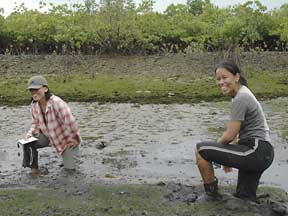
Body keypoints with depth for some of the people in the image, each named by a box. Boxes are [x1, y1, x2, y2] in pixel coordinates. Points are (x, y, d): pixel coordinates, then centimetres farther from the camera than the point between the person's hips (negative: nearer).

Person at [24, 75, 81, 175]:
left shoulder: (57, 102, -35)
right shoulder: (34, 104, -11)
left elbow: (70, 121, -32)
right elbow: (36, 122, 6)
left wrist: (75, 139, -20)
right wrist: (31, 133, -14)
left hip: (67, 139, -5)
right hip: (49, 136, 5)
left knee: (69, 168, -1)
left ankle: (72, 151, 31)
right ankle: (33, 167, 4)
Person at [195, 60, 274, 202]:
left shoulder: (241, 98, -17)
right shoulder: (241, 94, 13)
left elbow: (230, 136, -17)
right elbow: (237, 133, 19)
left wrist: (216, 146, 3)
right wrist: (228, 157, 21)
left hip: (256, 152, -11)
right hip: (261, 153, 11)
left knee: (201, 150, -12)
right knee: (245, 200, 20)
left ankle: (211, 194, 3)